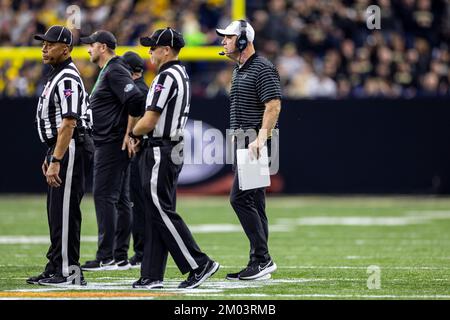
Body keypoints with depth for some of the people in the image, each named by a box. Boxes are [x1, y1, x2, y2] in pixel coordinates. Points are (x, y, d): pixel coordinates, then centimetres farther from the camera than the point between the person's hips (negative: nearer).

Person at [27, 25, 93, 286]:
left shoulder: (68, 79, -17)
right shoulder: (57, 76, 17)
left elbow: (69, 123, -24)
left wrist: (55, 161, -27)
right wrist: (51, 156, 23)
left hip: (70, 149, -11)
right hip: (60, 149, 11)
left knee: (65, 210, -10)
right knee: (56, 210, 13)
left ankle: (69, 271, -8)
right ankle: (56, 268, 18)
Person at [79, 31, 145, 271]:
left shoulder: (115, 72, -14)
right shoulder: (107, 71, 19)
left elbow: (136, 100, -25)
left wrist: (129, 134, -21)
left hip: (112, 145, -11)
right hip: (109, 145, 11)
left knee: (104, 196, -12)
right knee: (120, 199, 10)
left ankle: (106, 257, -13)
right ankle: (120, 257, 13)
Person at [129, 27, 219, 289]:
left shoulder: (167, 77, -16)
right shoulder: (182, 74, 16)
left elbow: (149, 121, -19)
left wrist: (133, 134, 1)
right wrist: (141, 135, 8)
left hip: (160, 153, -10)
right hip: (174, 150, 10)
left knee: (162, 211, -8)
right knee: (157, 213, 10)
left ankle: (200, 265, -10)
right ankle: (152, 276, 11)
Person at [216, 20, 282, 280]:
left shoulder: (262, 68, -12)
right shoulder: (239, 70, 19)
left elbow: (273, 105, -21)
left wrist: (261, 139, -30)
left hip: (257, 144, -10)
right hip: (243, 143, 10)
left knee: (240, 198, -16)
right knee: (254, 202, 9)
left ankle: (263, 259, -15)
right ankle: (259, 262, 12)